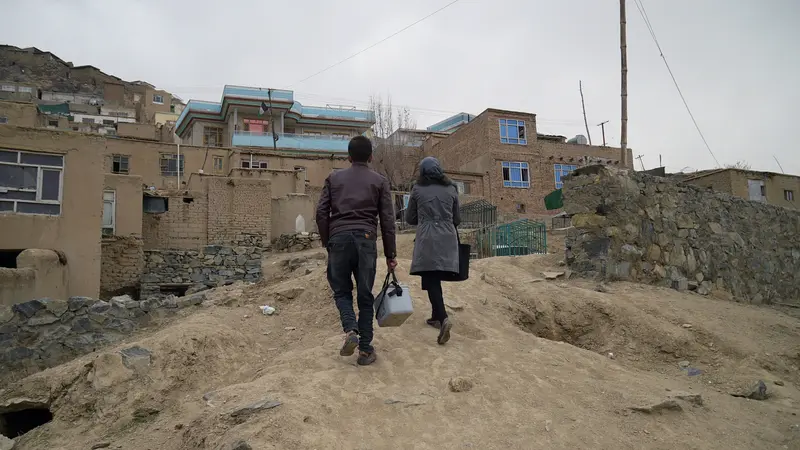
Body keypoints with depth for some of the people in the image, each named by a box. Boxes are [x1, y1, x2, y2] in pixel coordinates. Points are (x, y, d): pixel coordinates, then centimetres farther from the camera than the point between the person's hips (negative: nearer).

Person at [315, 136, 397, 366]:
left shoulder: (334, 178, 14)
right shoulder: (380, 181, 11)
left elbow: (321, 213, 6)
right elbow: (387, 220, 6)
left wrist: (327, 242, 16)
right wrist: (390, 255, 9)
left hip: (339, 238, 1)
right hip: (366, 240, 0)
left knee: (341, 290, 14)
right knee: (365, 295, 7)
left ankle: (350, 331, -9)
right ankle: (365, 349, 9)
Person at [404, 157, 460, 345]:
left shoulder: (418, 189, 2)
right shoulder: (451, 189, 9)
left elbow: (410, 218, 9)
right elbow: (457, 219, 14)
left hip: (427, 239, -3)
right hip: (447, 239, 3)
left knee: (431, 280, -6)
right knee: (436, 278, 16)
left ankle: (443, 318, -24)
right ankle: (436, 316, 23)